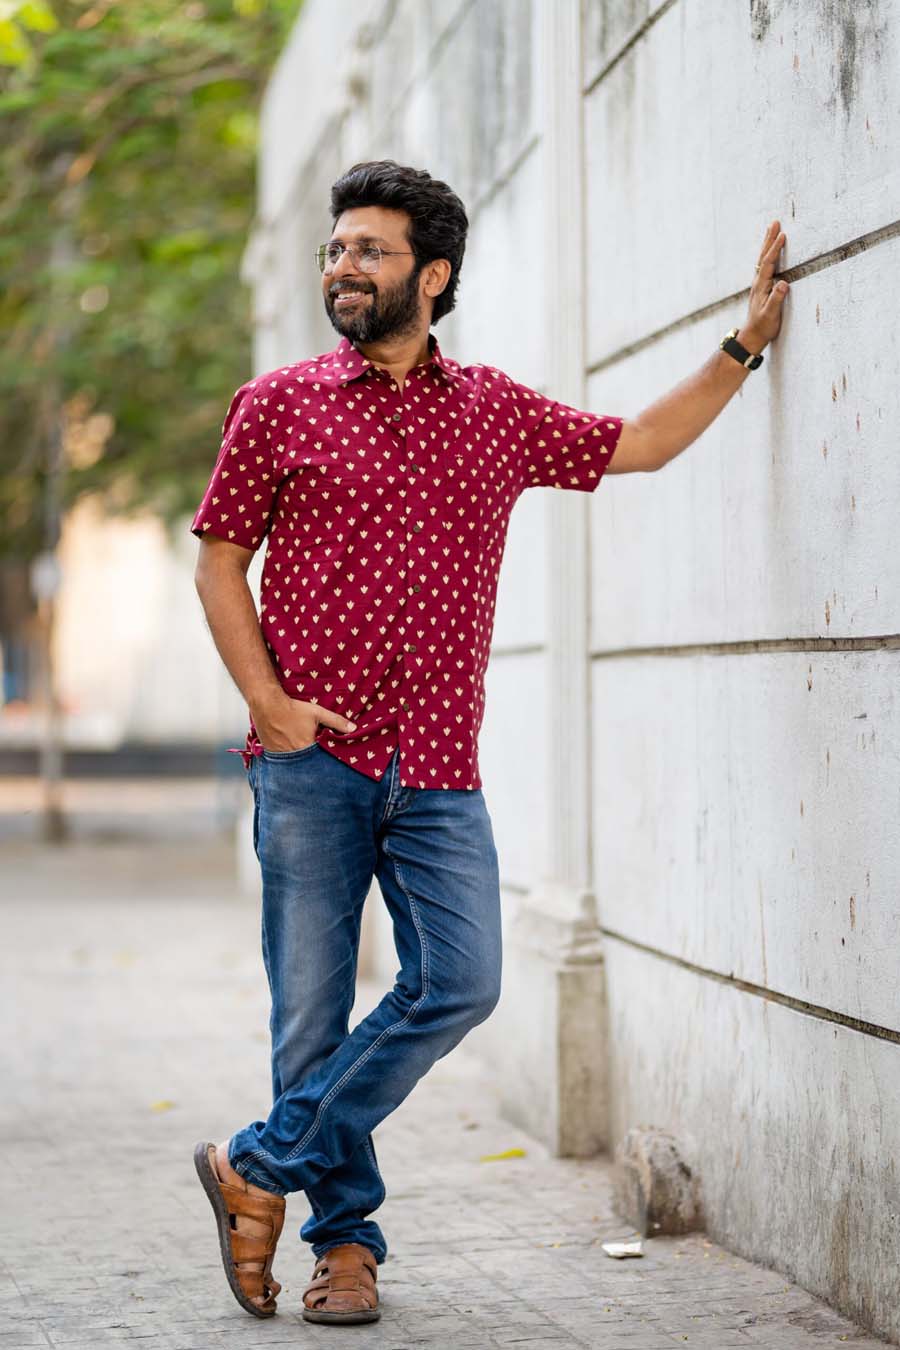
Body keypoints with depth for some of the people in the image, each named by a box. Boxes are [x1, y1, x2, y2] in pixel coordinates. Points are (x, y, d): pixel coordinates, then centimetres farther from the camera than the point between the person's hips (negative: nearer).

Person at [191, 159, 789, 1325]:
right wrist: (265, 698, -6)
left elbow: (641, 443, 24)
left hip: (439, 770, 2)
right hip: (311, 761, -2)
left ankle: (264, 1167, 3)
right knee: (313, 1003, -1)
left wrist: (746, 343, 19)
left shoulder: (498, 413, 13)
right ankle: (345, 1235, 16)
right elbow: (219, 560, 6)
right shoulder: (278, 404, 6)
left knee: (459, 984, -10)